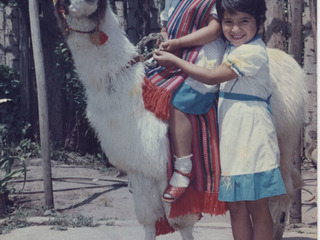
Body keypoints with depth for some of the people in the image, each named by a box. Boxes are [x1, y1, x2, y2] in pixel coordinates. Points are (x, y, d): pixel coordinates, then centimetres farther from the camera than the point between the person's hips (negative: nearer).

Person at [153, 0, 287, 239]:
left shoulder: (253, 51, -16)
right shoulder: (231, 49, 13)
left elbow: (213, 77, -16)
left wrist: (174, 61, -7)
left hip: (252, 137, -9)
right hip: (230, 137, 9)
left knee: (257, 206, -1)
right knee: (235, 206, 10)